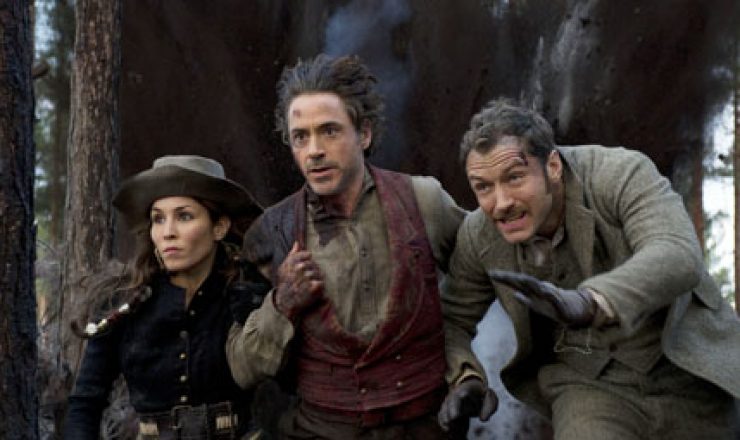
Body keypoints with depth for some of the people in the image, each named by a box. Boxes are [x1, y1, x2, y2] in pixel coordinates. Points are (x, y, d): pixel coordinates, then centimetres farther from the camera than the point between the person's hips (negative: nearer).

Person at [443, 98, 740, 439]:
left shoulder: (622, 174, -21)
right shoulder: (478, 235, -10)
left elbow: (679, 257, -36)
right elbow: (455, 320, 4)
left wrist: (587, 304, -51)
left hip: (687, 374, -1)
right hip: (590, 388, 1)